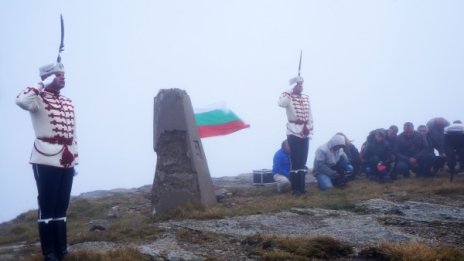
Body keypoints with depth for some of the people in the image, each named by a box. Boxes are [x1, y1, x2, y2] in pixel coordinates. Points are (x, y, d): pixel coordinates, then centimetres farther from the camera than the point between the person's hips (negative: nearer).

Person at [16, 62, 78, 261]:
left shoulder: (68, 103, 17)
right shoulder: (39, 99, -4)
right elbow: (21, 100, -29)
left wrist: (74, 161, 17)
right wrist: (42, 85, -16)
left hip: (66, 161, 7)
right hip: (46, 160, -7)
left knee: (62, 205, 12)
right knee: (47, 206, -1)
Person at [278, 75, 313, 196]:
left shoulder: (306, 98, 11)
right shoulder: (289, 97, -7)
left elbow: (309, 115, 13)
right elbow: (281, 103, -31)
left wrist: (309, 127, 1)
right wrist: (291, 91, -24)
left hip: (305, 133, 6)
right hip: (293, 133, -6)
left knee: (302, 161, 10)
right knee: (295, 162, -5)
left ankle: (301, 187, 18)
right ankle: (295, 188, 3)